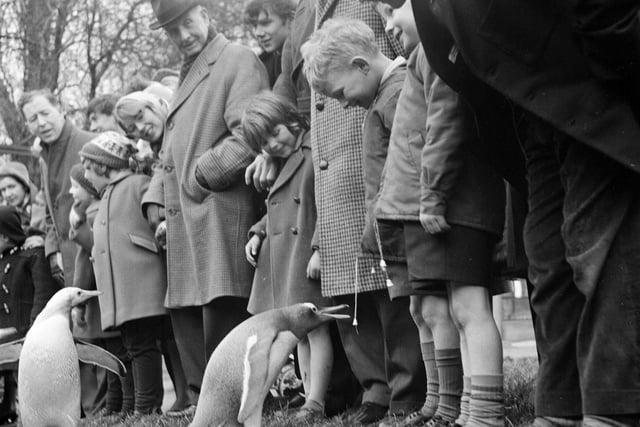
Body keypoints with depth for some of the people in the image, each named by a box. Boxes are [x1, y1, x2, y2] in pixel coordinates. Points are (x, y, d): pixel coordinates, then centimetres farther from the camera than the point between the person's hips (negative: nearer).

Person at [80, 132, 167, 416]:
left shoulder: (140, 185, -1)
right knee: (134, 347, 5)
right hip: (117, 294, 8)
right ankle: (143, 408, 4)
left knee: (143, 345, -11)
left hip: (142, 284, -8)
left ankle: (147, 409, -12)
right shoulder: (106, 198, 27)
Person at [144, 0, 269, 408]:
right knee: (186, 315, 10)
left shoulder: (239, 60, -4)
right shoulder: (188, 74, 24)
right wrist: (156, 196, 13)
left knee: (223, 312, -13)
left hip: (222, 210, -9)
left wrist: (201, 175, -12)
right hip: (185, 220, 9)